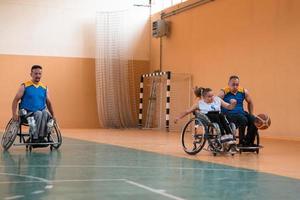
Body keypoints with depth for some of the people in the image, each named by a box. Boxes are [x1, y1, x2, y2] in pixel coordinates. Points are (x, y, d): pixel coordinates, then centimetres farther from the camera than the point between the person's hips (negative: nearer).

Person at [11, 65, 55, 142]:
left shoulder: (44, 88, 13)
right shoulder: (24, 86, 3)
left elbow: (48, 103, 22)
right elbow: (15, 100, 1)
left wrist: (53, 116, 14)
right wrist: (14, 114, -11)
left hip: (41, 112, 3)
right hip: (27, 114, -3)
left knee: (45, 113, -32)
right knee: (39, 114, -35)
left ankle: (41, 137, -28)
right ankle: (34, 138, -27)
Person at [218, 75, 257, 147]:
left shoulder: (244, 92, 9)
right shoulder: (224, 93, -6)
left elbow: (250, 102, 25)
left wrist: (251, 115, 19)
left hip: (241, 113, 6)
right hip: (229, 114, -6)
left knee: (254, 120, -19)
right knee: (243, 120, -32)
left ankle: (249, 142, -8)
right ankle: (242, 142, -15)